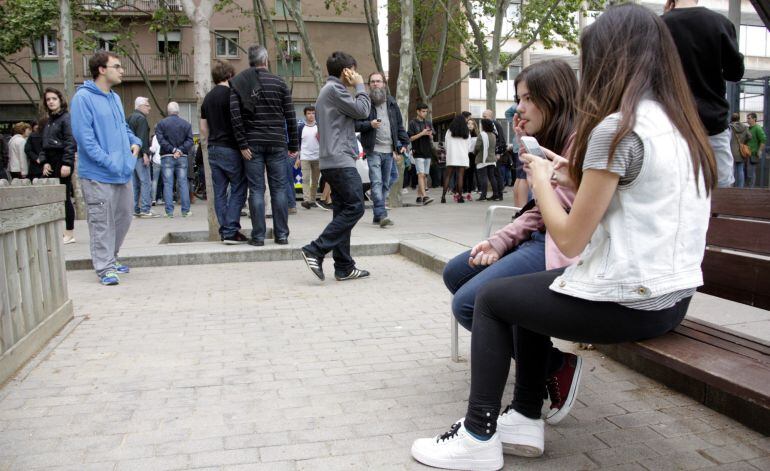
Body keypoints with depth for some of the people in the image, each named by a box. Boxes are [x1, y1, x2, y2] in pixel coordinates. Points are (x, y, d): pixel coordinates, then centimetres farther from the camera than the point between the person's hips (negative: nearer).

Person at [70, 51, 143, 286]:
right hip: (98, 175, -8)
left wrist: (135, 142, 6)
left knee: (123, 218, 15)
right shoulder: (83, 97, -10)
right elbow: (83, 136, -17)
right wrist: (108, 162, -20)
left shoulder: (115, 98, 15)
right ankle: (105, 267, 7)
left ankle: (110, 258, 31)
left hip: (123, 172, 8)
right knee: (102, 222, -2)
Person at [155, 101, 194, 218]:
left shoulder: (161, 123, 1)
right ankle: (185, 210, 4)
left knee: (168, 184, 1)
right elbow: (189, 141, -4)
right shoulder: (187, 124, 5)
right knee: (183, 183, 4)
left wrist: (173, 150, -10)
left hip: (167, 157, -1)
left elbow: (161, 140, -9)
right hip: (183, 157, 1)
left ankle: (169, 211, -1)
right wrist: (180, 150, -9)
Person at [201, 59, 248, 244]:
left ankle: (224, 231, 9)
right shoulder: (230, 94, -8)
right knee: (238, 189, -2)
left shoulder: (208, 97, 14)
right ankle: (231, 231, -8)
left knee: (220, 192, 7)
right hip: (230, 149, -7)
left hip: (213, 150, 7)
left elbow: (203, 127, 18)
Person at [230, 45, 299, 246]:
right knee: (279, 189, 5)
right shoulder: (279, 82, 4)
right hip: (277, 143, 0)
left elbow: (235, 113, -7)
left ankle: (258, 236, 4)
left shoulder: (238, 82, 4)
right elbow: (290, 115, 2)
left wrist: (242, 144, -5)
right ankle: (281, 234, 8)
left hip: (252, 143, 0)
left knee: (256, 190, 3)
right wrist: (294, 145, 7)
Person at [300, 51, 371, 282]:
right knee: (354, 207, -11)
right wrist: (360, 86, 3)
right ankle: (316, 250, -13)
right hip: (340, 160, -10)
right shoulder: (334, 89, -8)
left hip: (332, 161, 10)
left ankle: (344, 267, 7)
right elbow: (362, 111, -11)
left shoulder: (327, 90, 24)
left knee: (343, 210, 7)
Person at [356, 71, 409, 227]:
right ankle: (382, 215, -17)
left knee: (385, 184, 7)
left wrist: (404, 143, 9)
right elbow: (355, 124, -1)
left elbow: (399, 125, 18)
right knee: (376, 182, -14)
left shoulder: (391, 103, 15)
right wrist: (370, 124, -17)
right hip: (373, 150, -5)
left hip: (389, 150, 5)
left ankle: (378, 216, 14)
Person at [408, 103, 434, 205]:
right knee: (421, 174, -14)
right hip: (418, 152, -6)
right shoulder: (413, 123, -1)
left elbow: (431, 139, 17)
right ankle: (424, 196, -23)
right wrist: (422, 133, -14)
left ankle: (419, 196, 13)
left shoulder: (429, 123, 15)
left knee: (425, 175, 6)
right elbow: (410, 138, -6)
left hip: (427, 152, 6)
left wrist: (430, 135, -5)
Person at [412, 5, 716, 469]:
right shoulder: (683, 126, 10)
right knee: (528, 290, 23)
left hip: (630, 303, -9)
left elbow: (570, 239, -16)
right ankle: (525, 419, 25)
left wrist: (542, 180, 0)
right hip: (673, 296, 9)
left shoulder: (616, 126, -18)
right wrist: (577, 179, 11)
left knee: (492, 298, 8)